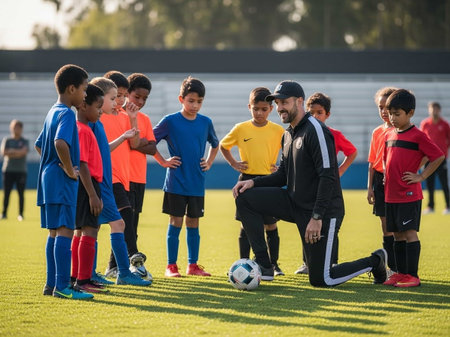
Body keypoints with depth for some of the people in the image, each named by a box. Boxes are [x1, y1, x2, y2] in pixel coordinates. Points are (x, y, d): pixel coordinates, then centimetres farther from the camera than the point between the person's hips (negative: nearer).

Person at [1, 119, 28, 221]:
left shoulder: (25, 141, 9)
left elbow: (24, 151, -10)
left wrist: (11, 151, -9)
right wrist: (18, 153, -10)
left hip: (21, 170, 0)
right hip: (8, 170, 0)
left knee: (21, 193, -2)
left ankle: (20, 214, 2)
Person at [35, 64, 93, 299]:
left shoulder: (52, 112, 16)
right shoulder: (67, 114, -14)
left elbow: (39, 145, 26)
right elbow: (61, 143, -31)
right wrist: (69, 169, -20)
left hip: (49, 177, 10)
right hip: (62, 182, -10)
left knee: (54, 232, 12)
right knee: (65, 231, -10)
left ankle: (52, 284, 16)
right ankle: (62, 286, -12)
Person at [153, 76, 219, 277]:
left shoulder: (206, 123, 6)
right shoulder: (170, 121, -6)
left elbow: (215, 144, 24)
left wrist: (209, 163, 12)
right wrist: (163, 162, -3)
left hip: (197, 183, 4)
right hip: (176, 183, -4)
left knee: (193, 223, 8)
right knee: (176, 223, -1)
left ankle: (193, 265, 15)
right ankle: (171, 266, 5)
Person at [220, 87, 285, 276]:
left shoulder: (278, 131, -1)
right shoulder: (240, 129, 0)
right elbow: (223, 146, 14)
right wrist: (233, 163, 4)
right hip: (247, 180, 0)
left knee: (271, 225, 4)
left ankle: (274, 265, 13)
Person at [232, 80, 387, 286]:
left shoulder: (315, 131, -17)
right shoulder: (288, 134, 11)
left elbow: (328, 176, -22)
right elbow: (283, 175, 17)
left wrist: (317, 217, -26)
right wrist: (254, 182, 0)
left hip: (323, 211, -8)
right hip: (295, 203, 8)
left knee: (321, 280, -6)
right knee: (245, 198, -6)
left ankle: (374, 262, 19)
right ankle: (263, 266, -4)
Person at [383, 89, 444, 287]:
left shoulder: (418, 136, -9)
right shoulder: (388, 136, 12)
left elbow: (439, 157, -11)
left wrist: (421, 176, -11)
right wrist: (386, 176, 14)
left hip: (409, 195, -7)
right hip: (390, 195, 7)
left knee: (409, 233, -7)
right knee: (397, 234, 10)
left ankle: (412, 276, -4)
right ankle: (401, 273, 17)